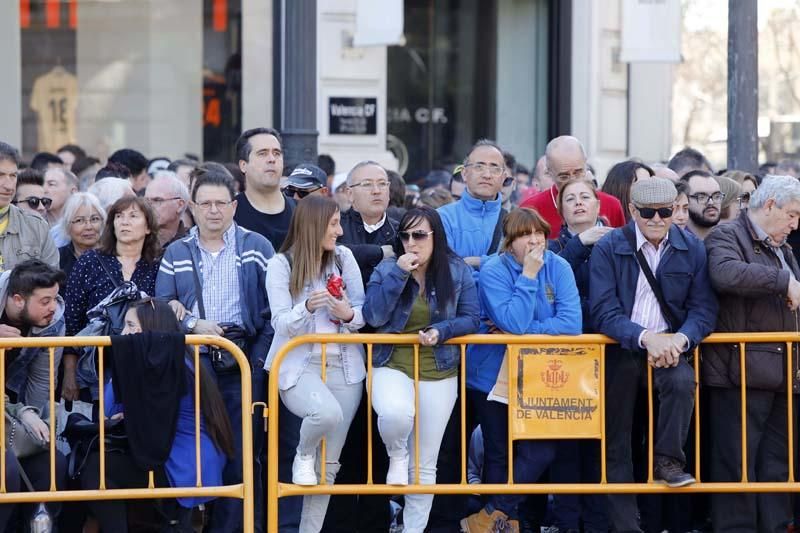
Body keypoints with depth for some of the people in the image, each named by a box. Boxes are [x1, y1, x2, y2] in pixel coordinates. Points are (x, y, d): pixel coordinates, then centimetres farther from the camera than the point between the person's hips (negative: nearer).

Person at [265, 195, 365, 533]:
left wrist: (350, 314, -18)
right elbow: (282, 324, -12)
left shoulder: (343, 257, 5)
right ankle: (303, 455, -1)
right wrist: (308, 307, -30)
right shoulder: (281, 265, -5)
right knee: (327, 412, -34)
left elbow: (364, 312, 5)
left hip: (343, 365, 4)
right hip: (298, 365, -4)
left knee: (329, 463, 3)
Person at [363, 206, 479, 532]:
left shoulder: (458, 271, 0)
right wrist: (398, 274, -19)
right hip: (392, 366, -1)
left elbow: (472, 318, -1)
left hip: (438, 373, 1)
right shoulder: (386, 269, -2)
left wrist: (441, 331, -19)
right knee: (396, 413, -36)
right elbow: (373, 317, -12)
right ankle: (396, 456, -1)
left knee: (424, 465, 5)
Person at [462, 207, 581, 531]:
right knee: (499, 454, 6)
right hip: (493, 377, -3)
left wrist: (518, 329, -19)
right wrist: (528, 274, -24)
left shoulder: (558, 268, -4)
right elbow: (513, 323, -26)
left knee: (541, 451, -7)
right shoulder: (494, 271, -13)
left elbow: (571, 324, -15)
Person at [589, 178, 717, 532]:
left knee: (682, 382, -32)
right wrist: (646, 337, -29)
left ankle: (668, 462, -15)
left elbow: (703, 309, -5)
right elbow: (604, 313, -14)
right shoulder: (608, 249, -5)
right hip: (621, 347, 0)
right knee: (616, 443, 2)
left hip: (669, 346, 0)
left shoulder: (692, 249, 1)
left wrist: (679, 339, -25)